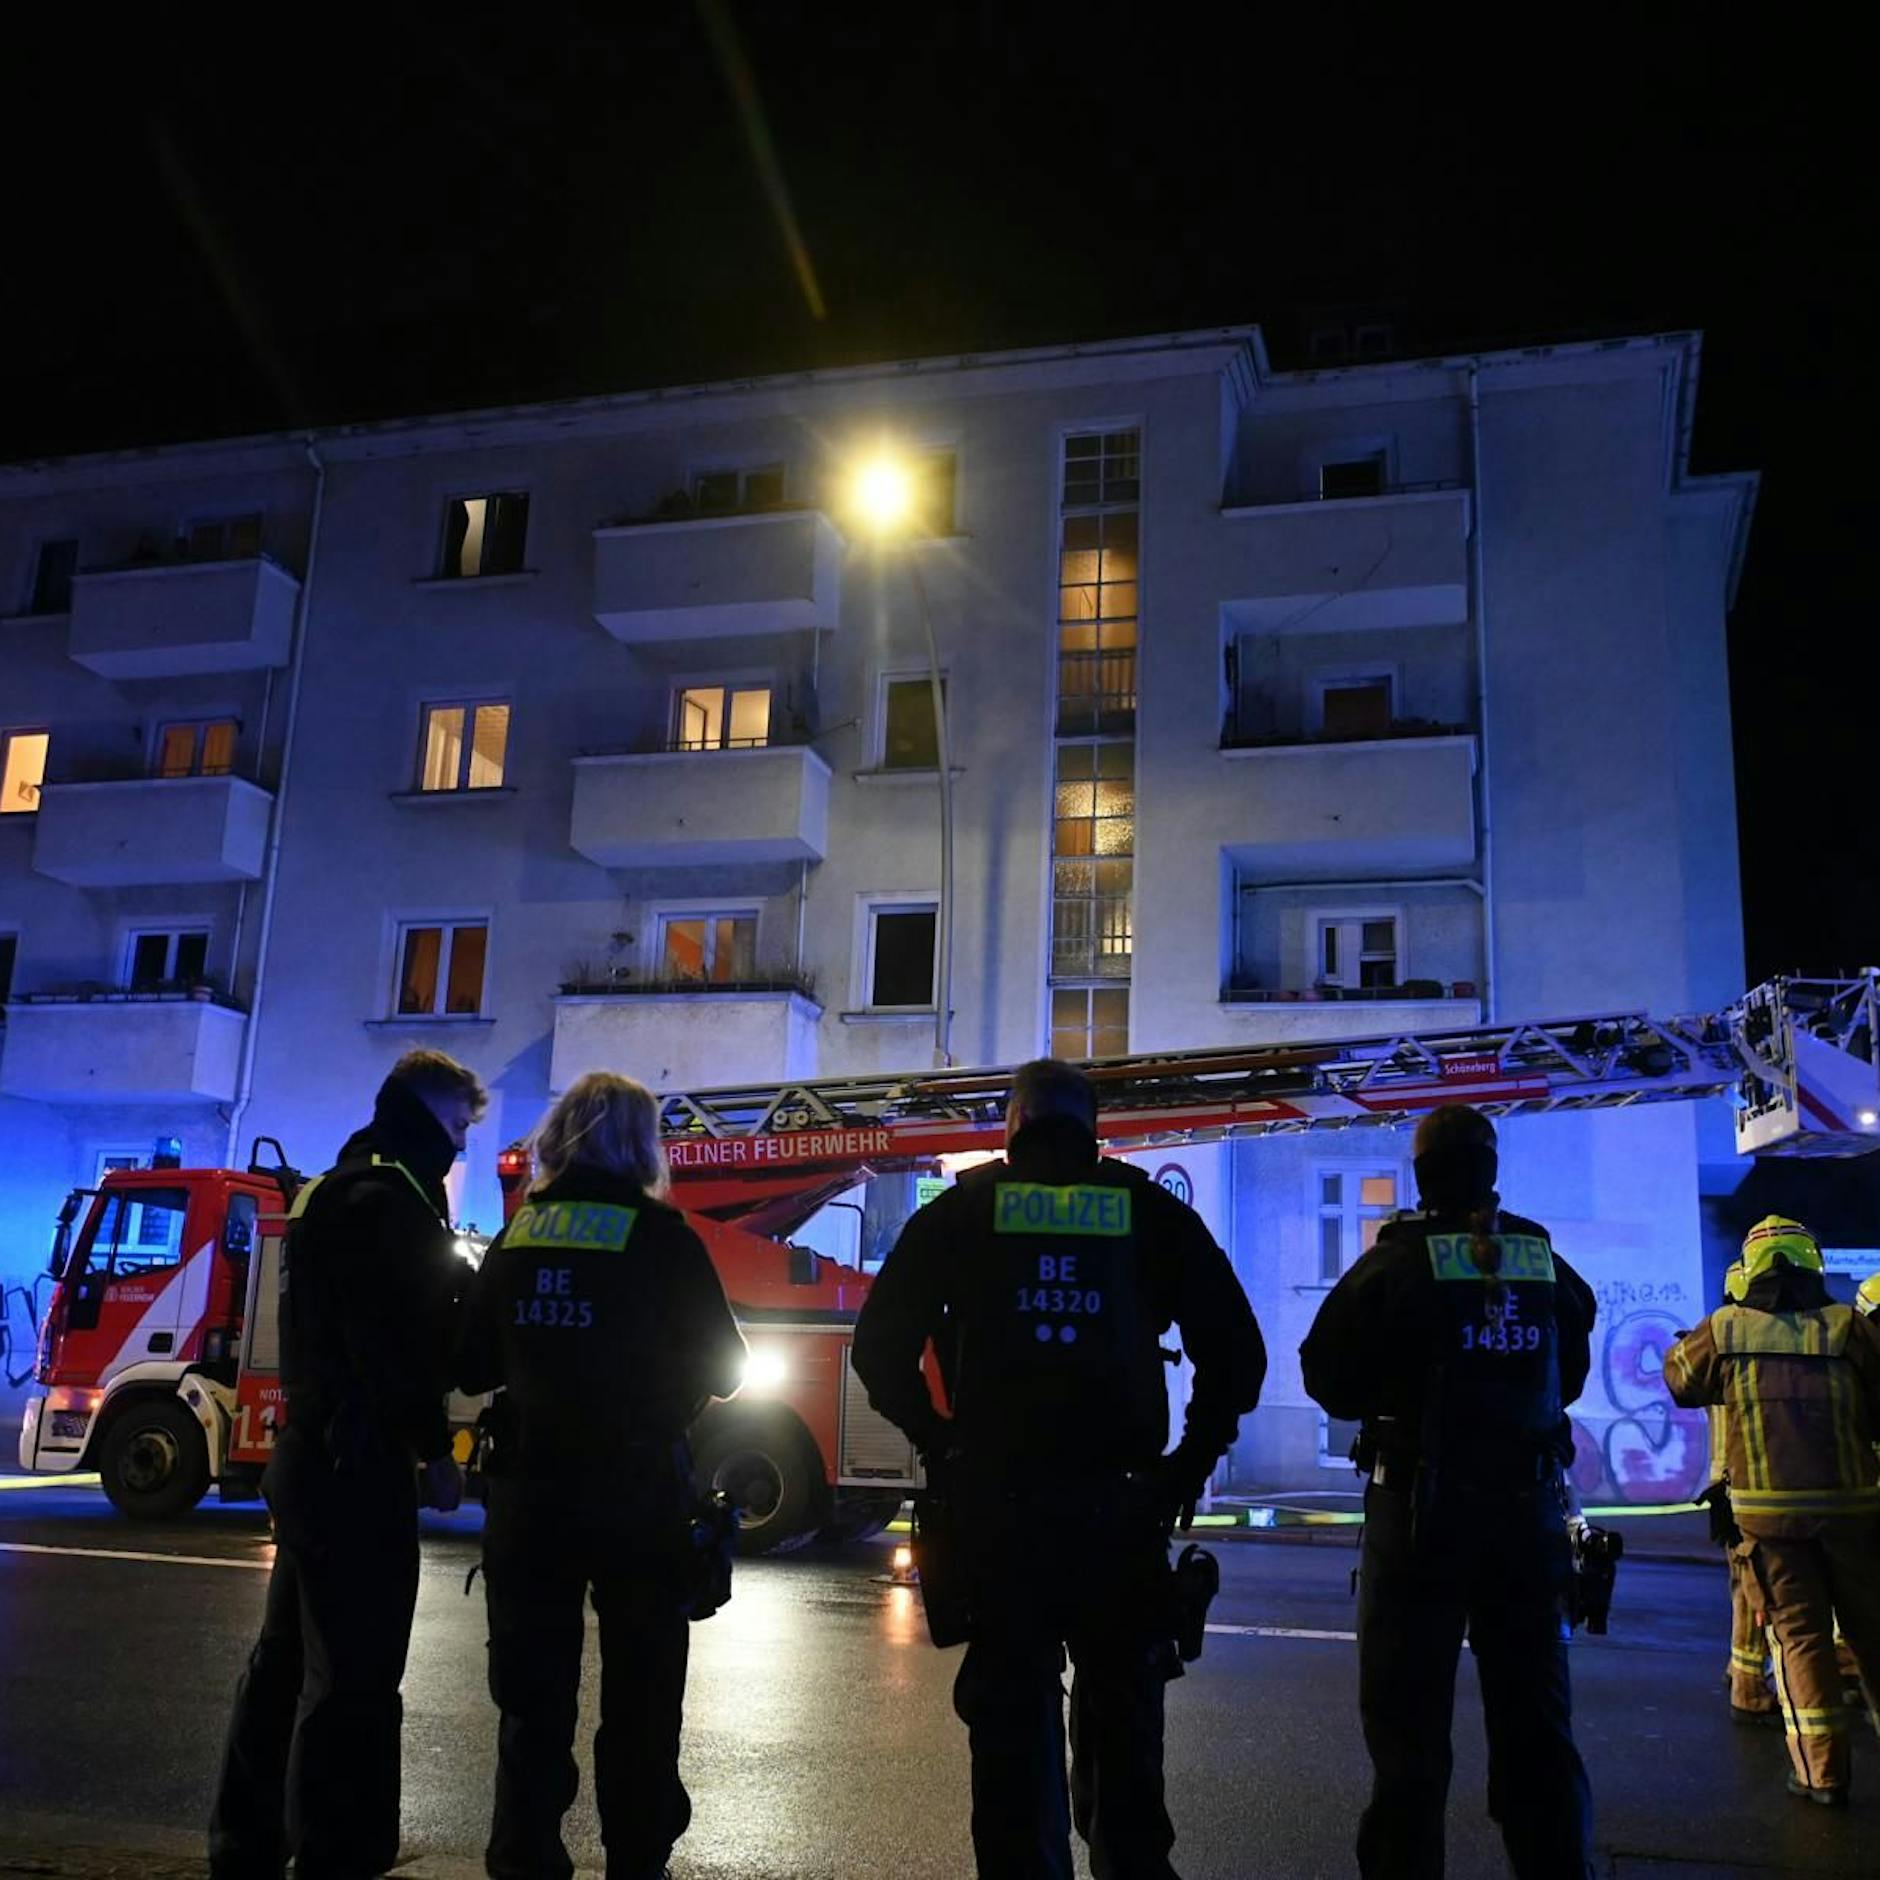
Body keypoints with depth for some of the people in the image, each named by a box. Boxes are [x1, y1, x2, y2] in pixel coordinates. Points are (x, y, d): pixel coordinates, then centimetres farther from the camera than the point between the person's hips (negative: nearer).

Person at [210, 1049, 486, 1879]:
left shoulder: (334, 1190, 17)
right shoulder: (385, 1197, -16)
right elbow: (395, 1342, -22)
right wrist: (434, 1449, -13)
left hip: (313, 1459, 11)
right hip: (357, 1468, -11)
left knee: (290, 1661, 17)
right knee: (353, 1679, -4)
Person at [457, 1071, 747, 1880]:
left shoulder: (514, 1236, 2)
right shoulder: (661, 1235, -9)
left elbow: (473, 1367, 8)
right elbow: (720, 1366, -4)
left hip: (529, 1487, 3)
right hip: (635, 1490, -3)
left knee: (532, 1691, 12)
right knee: (638, 1693, 11)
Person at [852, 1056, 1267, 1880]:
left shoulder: (961, 1211, 3)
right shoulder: (1153, 1212, 5)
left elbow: (879, 1346, -1)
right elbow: (1236, 1351, 1)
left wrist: (941, 1445, 8)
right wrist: (1190, 1464, 8)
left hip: (998, 1499, -1)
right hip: (1120, 1500, 1)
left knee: (1013, 1713, 10)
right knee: (1123, 1711, 17)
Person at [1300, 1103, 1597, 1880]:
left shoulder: (1396, 1262, -9)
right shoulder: (1547, 1262, 2)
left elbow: (1328, 1377, -4)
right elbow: (1569, 1377, 14)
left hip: (1422, 1509, -3)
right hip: (1529, 1505, 4)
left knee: (1410, 1719, 5)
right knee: (1535, 1716, 15)